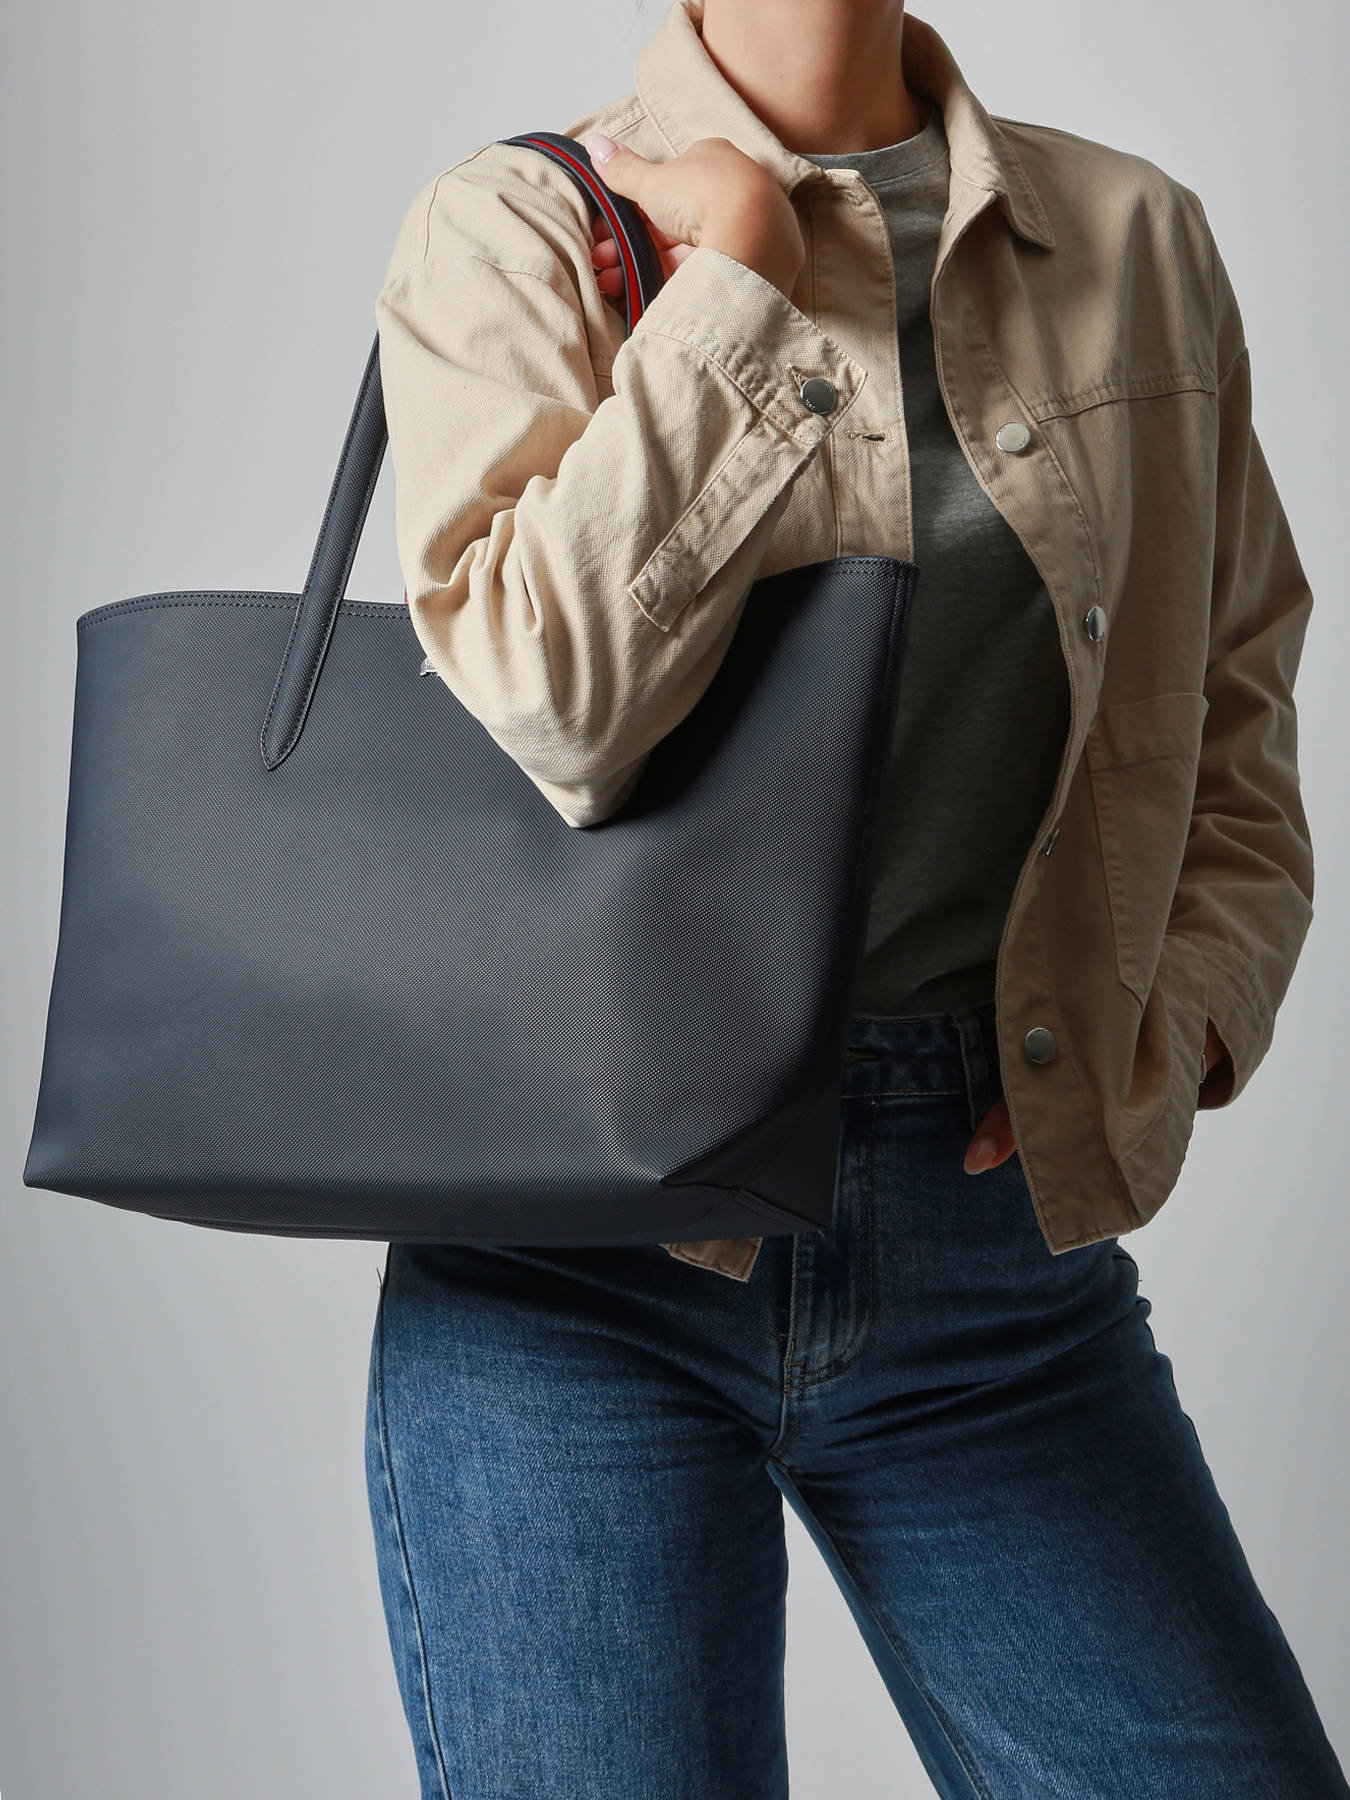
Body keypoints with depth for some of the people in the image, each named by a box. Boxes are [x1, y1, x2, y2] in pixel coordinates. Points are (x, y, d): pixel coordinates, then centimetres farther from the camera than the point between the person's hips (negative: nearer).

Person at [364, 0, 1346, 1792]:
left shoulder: (1140, 239, 11)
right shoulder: (510, 233, 0)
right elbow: (553, 702, -18)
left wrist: (1173, 1015, 0)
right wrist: (736, 282, -10)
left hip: (999, 1224, 3)